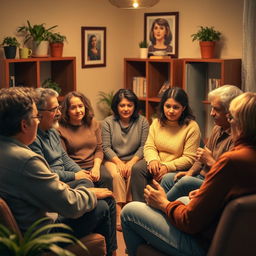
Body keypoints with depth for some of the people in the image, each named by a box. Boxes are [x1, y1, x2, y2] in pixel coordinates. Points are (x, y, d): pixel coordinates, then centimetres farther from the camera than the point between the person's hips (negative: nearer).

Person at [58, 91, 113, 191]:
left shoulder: (94, 124, 14)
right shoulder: (60, 129, -2)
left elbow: (99, 149, 11)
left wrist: (96, 167, -7)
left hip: (93, 165, 3)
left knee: (107, 178, -27)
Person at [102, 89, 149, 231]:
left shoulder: (142, 122, 5)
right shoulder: (108, 122, 4)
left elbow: (143, 146, -2)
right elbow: (106, 147, -2)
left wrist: (132, 162, -16)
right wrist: (119, 162, -16)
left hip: (134, 159, 0)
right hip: (113, 159, 0)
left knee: (133, 173, -34)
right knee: (116, 175, -33)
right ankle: (119, 214, -35)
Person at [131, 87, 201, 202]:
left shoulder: (192, 127, -10)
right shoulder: (157, 122, 7)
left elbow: (189, 158, -13)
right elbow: (149, 146, 3)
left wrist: (167, 167, -23)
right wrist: (153, 160, -20)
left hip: (178, 167, -4)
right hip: (157, 162, 5)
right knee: (137, 169, -22)